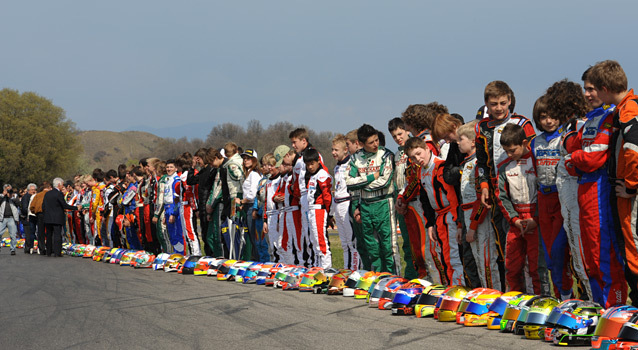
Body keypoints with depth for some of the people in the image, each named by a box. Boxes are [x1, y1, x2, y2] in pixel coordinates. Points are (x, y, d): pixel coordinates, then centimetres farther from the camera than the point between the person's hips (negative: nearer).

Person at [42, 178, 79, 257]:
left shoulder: (47, 194, 10)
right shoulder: (59, 194, -11)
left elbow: (43, 206, 11)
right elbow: (65, 205, -13)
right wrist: (76, 208, -6)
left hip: (48, 218, 6)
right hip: (57, 218, -6)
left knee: (49, 235, 12)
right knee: (57, 235, -5)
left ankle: (48, 252, 15)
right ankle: (57, 252, -9)